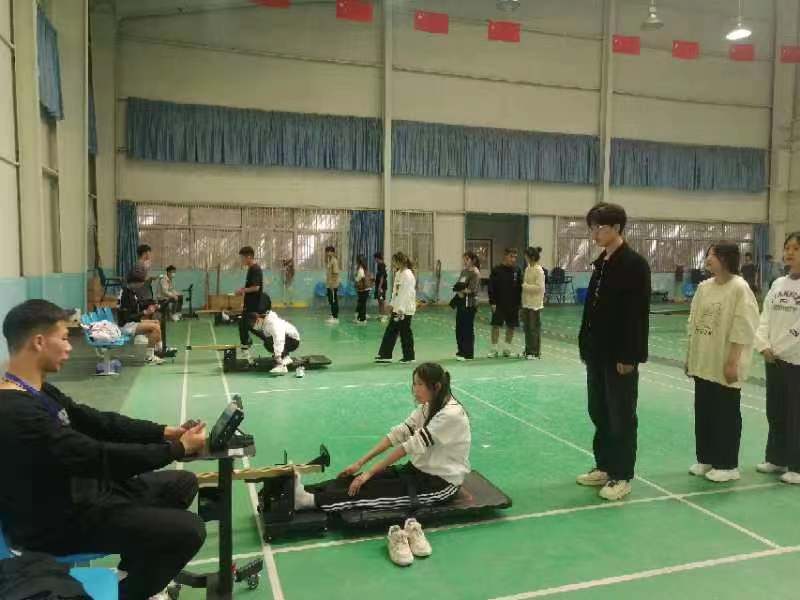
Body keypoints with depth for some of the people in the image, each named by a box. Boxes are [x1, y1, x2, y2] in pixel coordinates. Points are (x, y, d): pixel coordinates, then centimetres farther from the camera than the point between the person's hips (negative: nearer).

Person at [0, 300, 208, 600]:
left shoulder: (38, 392, 4)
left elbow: (98, 422, 6)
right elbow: (98, 457, -30)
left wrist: (165, 431, -5)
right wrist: (178, 448, -20)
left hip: (80, 491, 10)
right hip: (56, 521, -10)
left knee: (183, 483, 14)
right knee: (188, 530, -18)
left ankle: (138, 568, 29)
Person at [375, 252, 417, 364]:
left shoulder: (408, 275, -17)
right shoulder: (398, 273, 11)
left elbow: (407, 294, -21)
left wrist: (401, 309, -23)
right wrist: (392, 305, 14)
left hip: (405, 309, -9)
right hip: (397, 308, 9)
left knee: (405, 332, 1)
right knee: (391, 330, 9)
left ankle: (409, 357, 13)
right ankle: (385, 355, 13)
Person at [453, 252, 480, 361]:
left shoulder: (475, 273, -10)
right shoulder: (464, 271, 14)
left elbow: (472, 289, -17)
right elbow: (457, 285, 14)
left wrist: (462, 290, -5)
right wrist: (459, 292, -6)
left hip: (470, 303, -8)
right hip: (461, 302, 8)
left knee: (468, 328, -3)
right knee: (459, 327, 10)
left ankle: (468, 354, 6)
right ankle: (461, 351, 21)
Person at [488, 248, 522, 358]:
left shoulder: (517, 270, 3)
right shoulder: (496, 270, -5)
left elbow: (520, 288, 7)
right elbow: (491, 288, -5)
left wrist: (519, 303, 3)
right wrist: (492, 302, -10)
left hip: (513, 304, 3)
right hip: (499, 304, -3)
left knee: (511, 326, 8)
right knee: (495, 325, -3)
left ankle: (507, 348, 21)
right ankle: (494, 349, 7)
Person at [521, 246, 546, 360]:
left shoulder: (539, 270, -12)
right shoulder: (527, 269, 10)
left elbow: (539, 287, -18)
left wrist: (525, 286, -16)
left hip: (535, 304, -8)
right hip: (526, 303, 8)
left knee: (534, 328, -1)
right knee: (526, 327, 11)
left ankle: (536, 352, 7)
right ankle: (528, 350, 20)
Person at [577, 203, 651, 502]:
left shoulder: (635, 264, -13)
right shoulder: (601, 263, 12)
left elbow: (638, 314, -17)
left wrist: (629, 355, -19)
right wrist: (585, 345, 12)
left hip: (620, 355, -8)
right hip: (597, 353, 8)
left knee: (621, 416, 3)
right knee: (599, 412, 15)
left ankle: (622, 476, 16)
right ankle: (604, 467, 30)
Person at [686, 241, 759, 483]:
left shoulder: (740, 288, -13)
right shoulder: (704, 287, 7)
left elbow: (742, 330, -16)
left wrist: (732, 362, -17)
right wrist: (690, 356, 12)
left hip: (724, 366, -7)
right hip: (703, 363, 7)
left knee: (727, 416, 5)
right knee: (703, 413, 13)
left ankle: (727, 465, 18)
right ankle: (705, 459, 27)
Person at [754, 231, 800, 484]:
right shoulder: (778, 284, 8)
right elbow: (765, 319, 8)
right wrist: (764, 346, -4)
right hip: (774, 359, 6)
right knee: (775, 411, 15)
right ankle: (776, 458, 29)